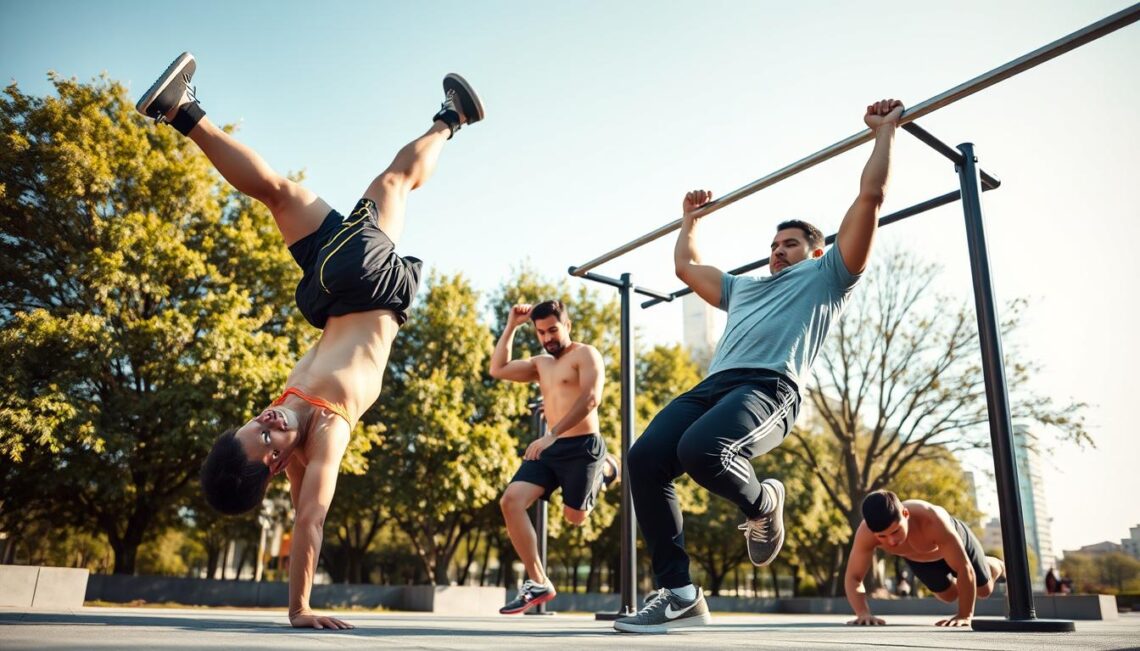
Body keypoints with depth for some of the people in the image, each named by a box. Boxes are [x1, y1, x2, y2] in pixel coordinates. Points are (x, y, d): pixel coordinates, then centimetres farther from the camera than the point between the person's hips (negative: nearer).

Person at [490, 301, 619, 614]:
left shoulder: (585, 354, -3)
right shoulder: (541, 364, 21)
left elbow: (591, 398, -18)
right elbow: (498, 369, 18)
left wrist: (552, 434, -25)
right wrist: (511, 326, 16)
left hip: (582, 446, -7)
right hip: (550, 448, 7)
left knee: (574, 516, 2)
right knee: (511, 501, -13)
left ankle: (604, 469, 30)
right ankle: (538, 583, -8)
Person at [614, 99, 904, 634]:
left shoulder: (826, 277, 23)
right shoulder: (743, 287, 40)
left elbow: (870, 198, 18)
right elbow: (685, 267, 50)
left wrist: (884, 132, 24)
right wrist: (690, 220, 60)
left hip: (771, 388, -6)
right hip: (715, 384, 7)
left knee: (701, 449, -37)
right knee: (645, 458, -21)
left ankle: (763, 504, -1)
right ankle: (679, 594, -15)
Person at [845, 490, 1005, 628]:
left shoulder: (933, 520, -50)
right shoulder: (866, 533, -43)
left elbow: (965, 569, -41)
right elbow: (853, 578, -36)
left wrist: (965, 615, -38)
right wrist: (863, 614, -52)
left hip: (955, 540, -2)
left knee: (984, 590, 22)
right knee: (949, 595, 25)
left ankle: (999, 567, 55)